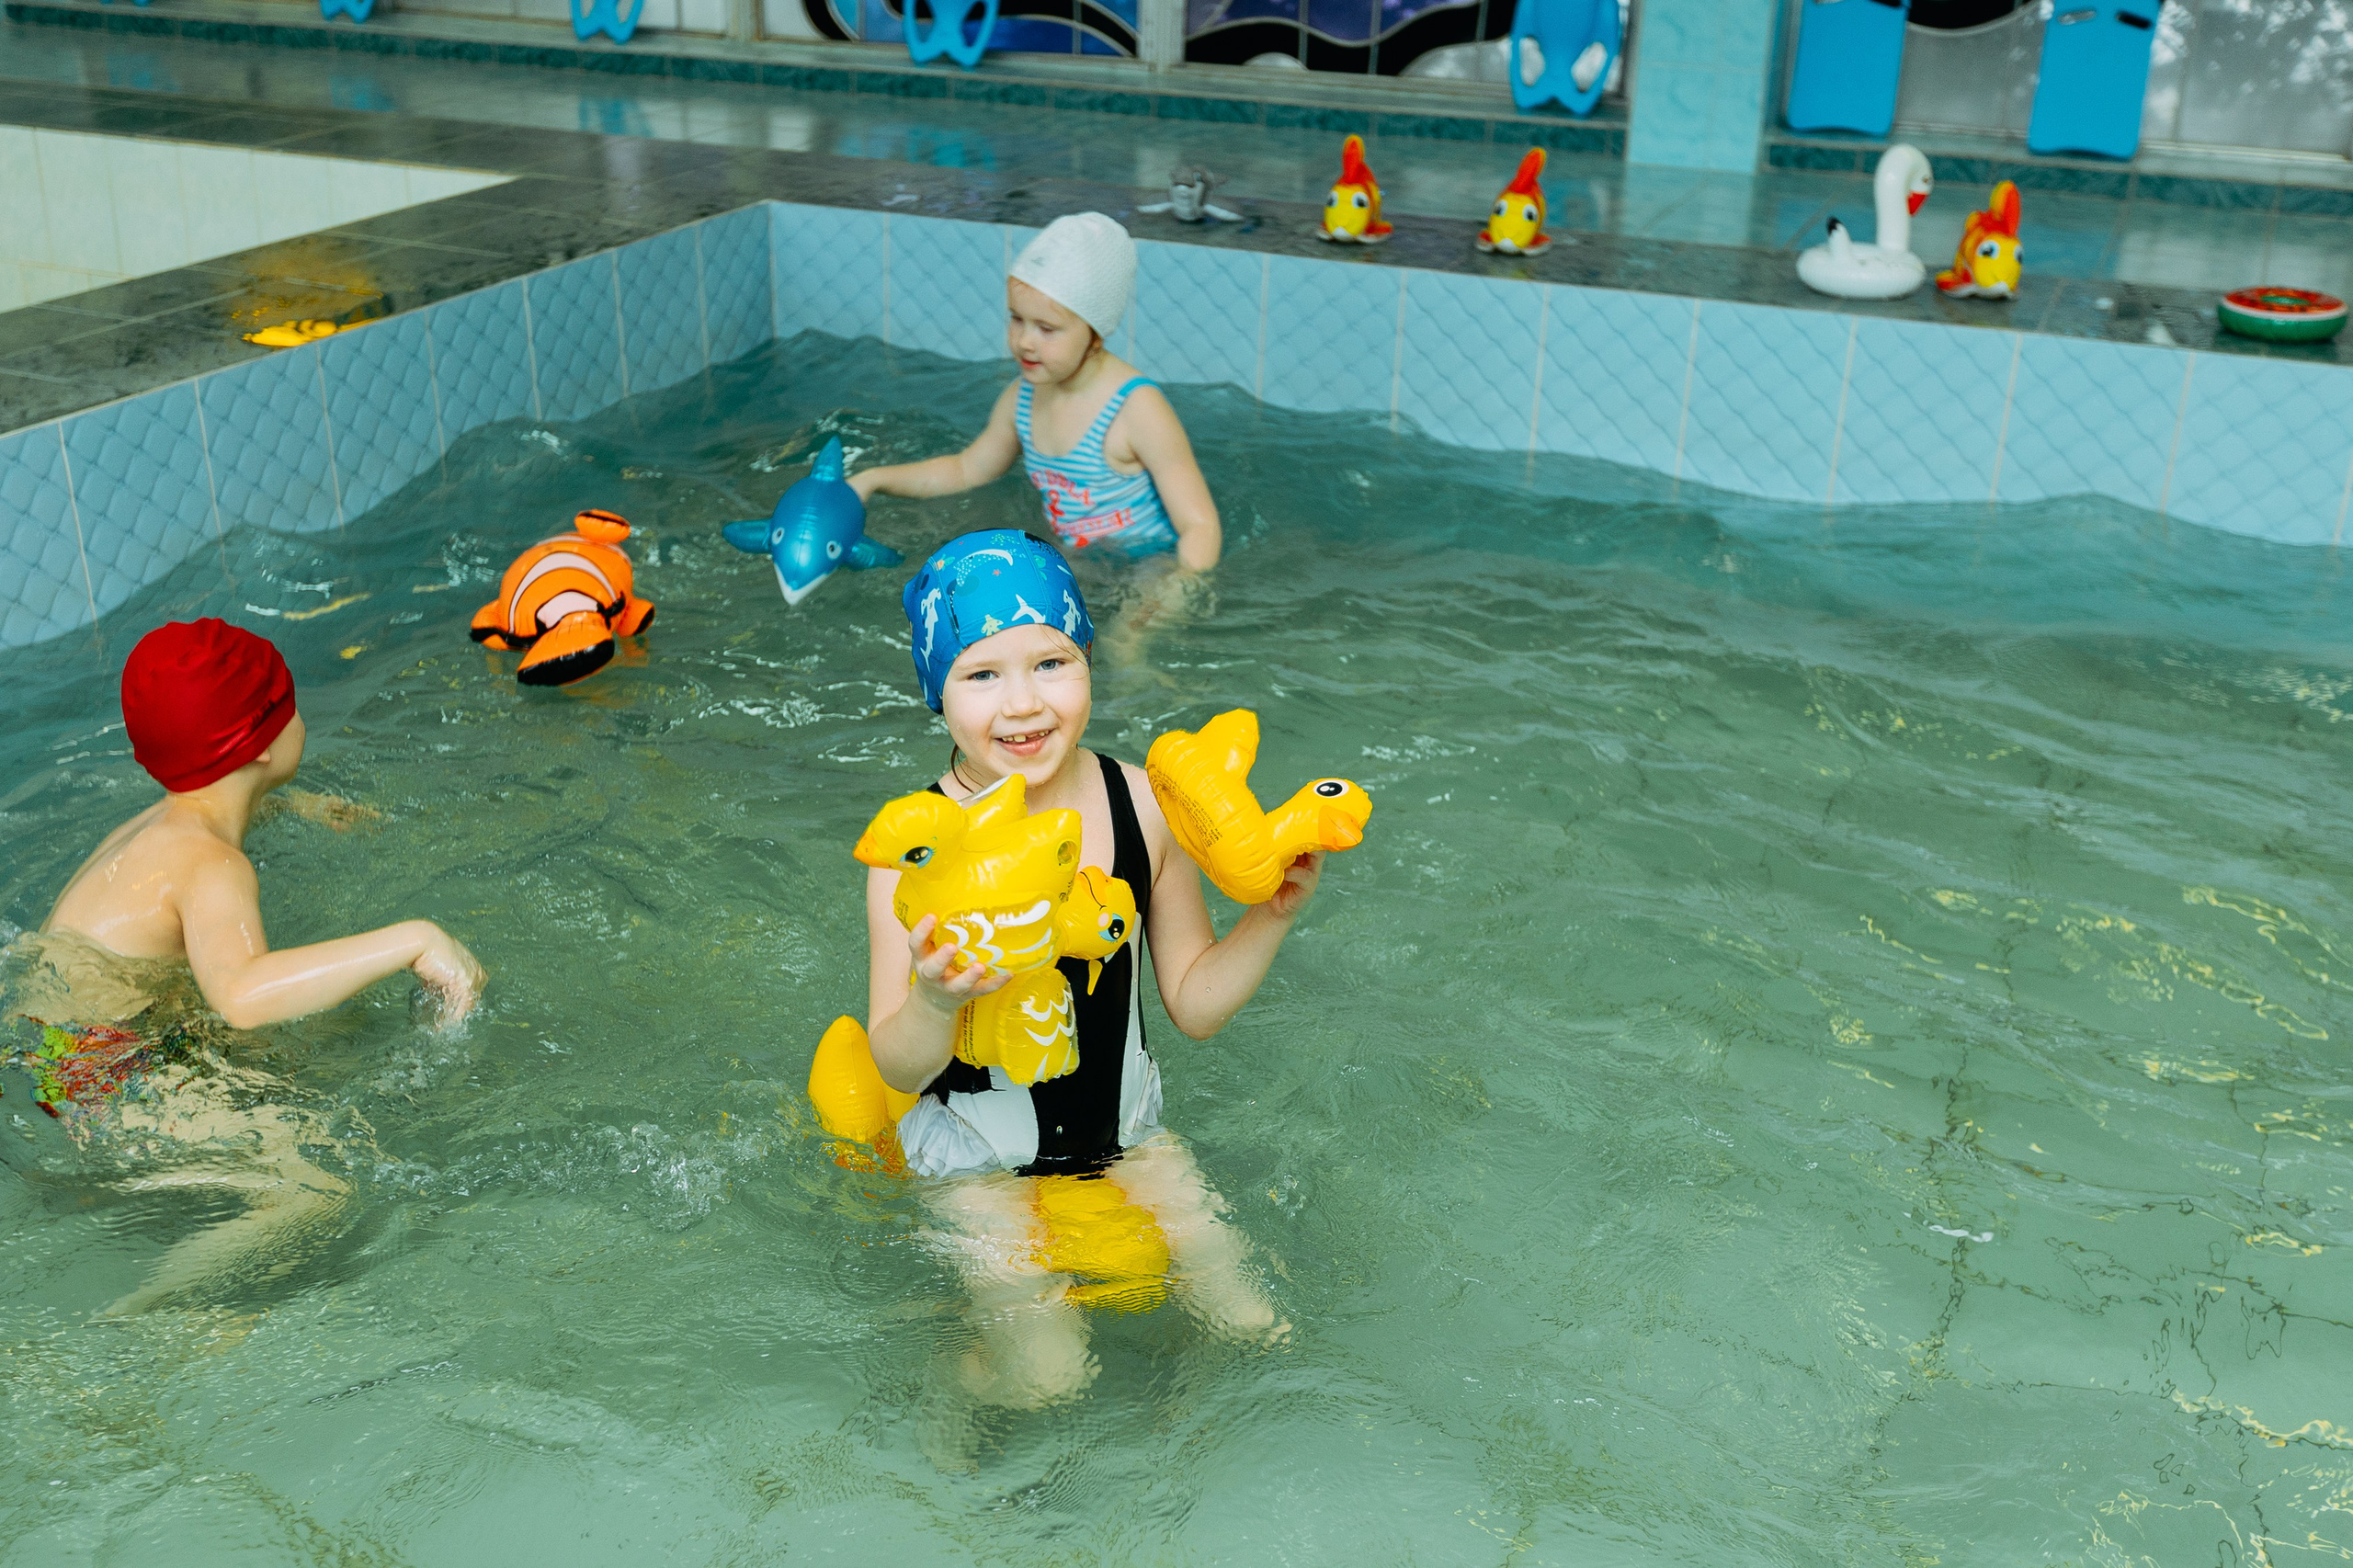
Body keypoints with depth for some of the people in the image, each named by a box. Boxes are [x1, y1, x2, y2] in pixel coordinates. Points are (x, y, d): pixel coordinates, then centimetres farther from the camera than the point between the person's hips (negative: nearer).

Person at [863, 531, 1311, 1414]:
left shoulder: (1143, 804, -13)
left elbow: (1195, 1004, -2)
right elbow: (899, 1069, -18)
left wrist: (1272, 917, -18)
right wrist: (934, 1002, -39)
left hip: (1123, 1130, 4)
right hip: (980, 1154, -3)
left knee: (1250, 1326, 1)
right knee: (1043, 1381, -13)